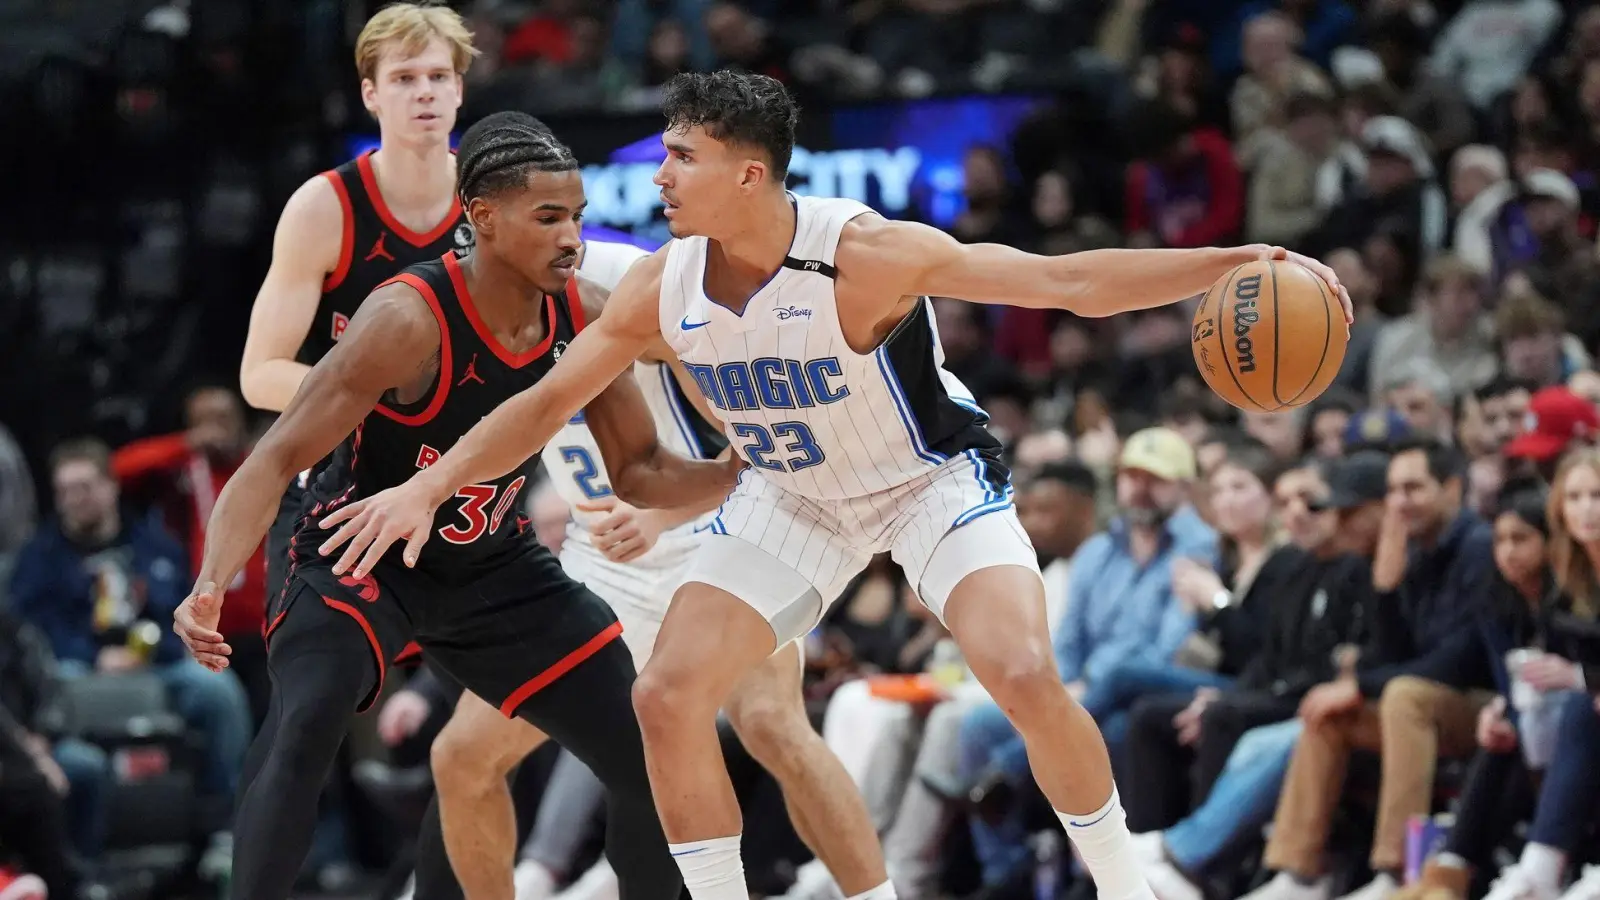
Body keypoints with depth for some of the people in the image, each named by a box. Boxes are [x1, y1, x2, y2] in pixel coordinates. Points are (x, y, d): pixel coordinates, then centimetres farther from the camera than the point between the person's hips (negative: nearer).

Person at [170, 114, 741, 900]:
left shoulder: (588, 318, -11)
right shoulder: (409, 319, -29)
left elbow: (639, 474, 1)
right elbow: (279, 458, -28)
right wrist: (212, 585, -43)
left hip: (494, 568, 6)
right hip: (359, 555, -6)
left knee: (654, 761, 2)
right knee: (303, 726, -35)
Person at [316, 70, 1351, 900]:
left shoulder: (864, 254, -32)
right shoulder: (664, 287, -17)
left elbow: (1068, 280, -34)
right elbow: (548, 403, -4)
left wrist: (1232, 263, -43)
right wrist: (426, 490, -11)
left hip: (934, 477, -5)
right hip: (793, 498, 5)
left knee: (1024, 673, -25)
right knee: (667, 695, -9)